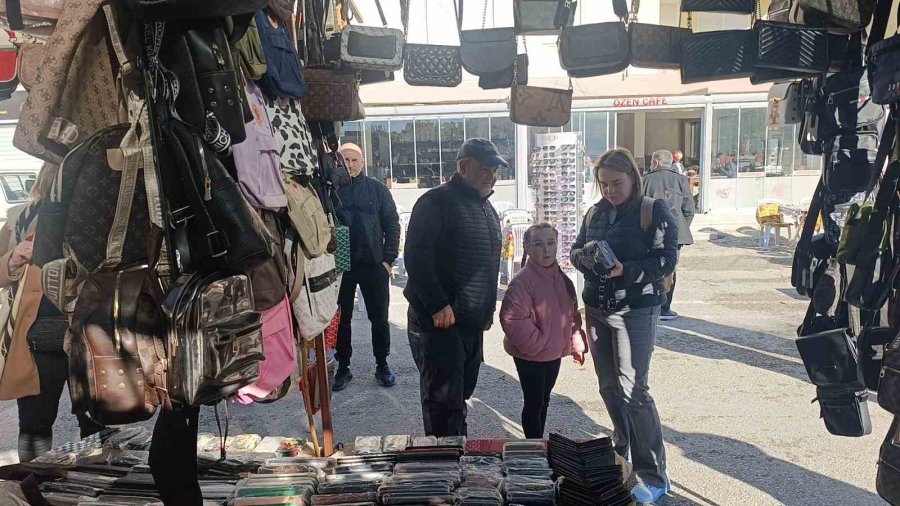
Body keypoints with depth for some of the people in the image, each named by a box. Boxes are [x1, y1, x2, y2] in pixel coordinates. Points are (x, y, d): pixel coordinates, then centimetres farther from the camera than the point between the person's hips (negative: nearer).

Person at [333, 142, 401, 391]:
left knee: (379, 318, 9)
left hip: (374, 266, 1)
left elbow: (392, 225, 2)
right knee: (342, 319, 9)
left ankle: (382, 365, 24)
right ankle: (343, 367, 23)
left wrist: (389, 259, -5)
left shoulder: (377, 189, 2)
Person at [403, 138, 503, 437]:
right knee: (443, 401, -3)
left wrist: (489, 308, 19)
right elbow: (417, 258, -19)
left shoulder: (486, 208, 17)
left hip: (473, 323, 8)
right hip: (439, 322, -8)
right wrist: (439, 306, -21)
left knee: (460, 395, 18)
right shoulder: (437, 202, -11)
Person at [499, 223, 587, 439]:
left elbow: (572, 314, 13)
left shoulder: (562, 279, 2)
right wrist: (537, 344, -22)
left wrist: (576, 344, 7)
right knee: (534, 403, 4)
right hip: (529, 355, -7)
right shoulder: (522, 281, -22)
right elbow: (512, 320, -28)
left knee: (544, 401, 20)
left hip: (554, 353, 7)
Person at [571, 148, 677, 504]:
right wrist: (582, 256, -7)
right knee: (609, 387, 12)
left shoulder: (653, 211, -6)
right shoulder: (595, 213, 10)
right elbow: (576, 250, 16)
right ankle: (622, 457, 30)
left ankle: (653, 475, 7)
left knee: (633, 390, -7)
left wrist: (625, 270, -26)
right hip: (596, 309, 6)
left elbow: (666, 260, -13)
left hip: (635, 310, -6)